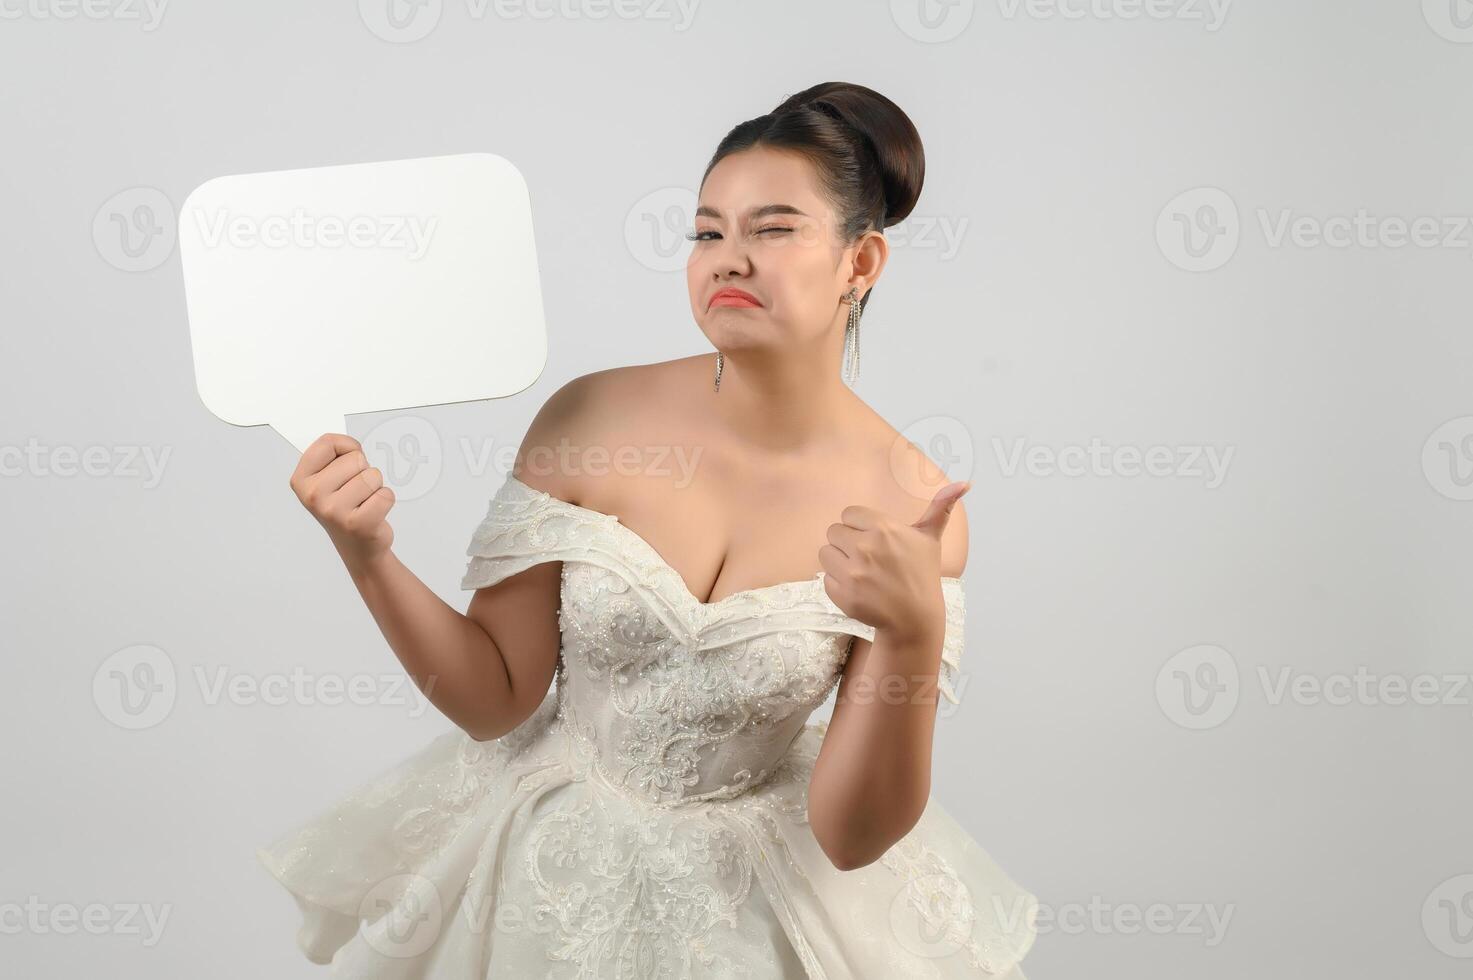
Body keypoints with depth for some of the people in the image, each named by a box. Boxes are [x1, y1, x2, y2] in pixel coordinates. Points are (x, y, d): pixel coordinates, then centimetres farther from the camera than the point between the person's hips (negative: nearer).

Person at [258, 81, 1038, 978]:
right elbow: (494, 697, -8)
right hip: (551, 870, 1)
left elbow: (851, 836, -18)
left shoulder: (913, 506, -17)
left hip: (760, 895, -1)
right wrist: (368, 558, -22)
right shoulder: (589, 421, -14)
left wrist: (916, 637, -33)